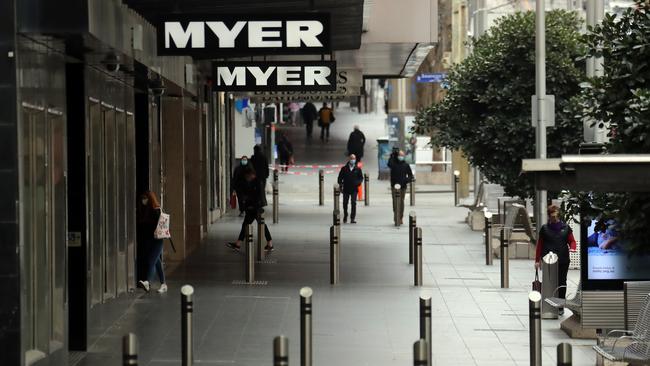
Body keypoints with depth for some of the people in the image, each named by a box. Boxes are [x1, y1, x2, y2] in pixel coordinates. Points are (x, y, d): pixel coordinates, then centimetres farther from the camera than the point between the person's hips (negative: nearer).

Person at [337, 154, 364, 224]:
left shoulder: (357, 169, 5)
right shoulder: (344, 168, 5)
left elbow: (361, 178, 9)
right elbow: (340, 178, 8)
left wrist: (358, 182, -10)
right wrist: (340, 185, -1)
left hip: (354, 189, -1)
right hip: (346, 189, 1)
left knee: (353, 203, -10)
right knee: (345, 203, 11)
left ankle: (352, 218, -8)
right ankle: (345, 216, 31)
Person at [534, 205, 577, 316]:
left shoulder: (565, 228, 7)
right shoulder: (544, 228, 4)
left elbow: (572, 241, 11)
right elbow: (539, 245, 7)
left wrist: (572, 248, -12)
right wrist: (537, 260, 3)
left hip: (563, 261, 1)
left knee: (561, 283, 6)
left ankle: (560, 307, 15)